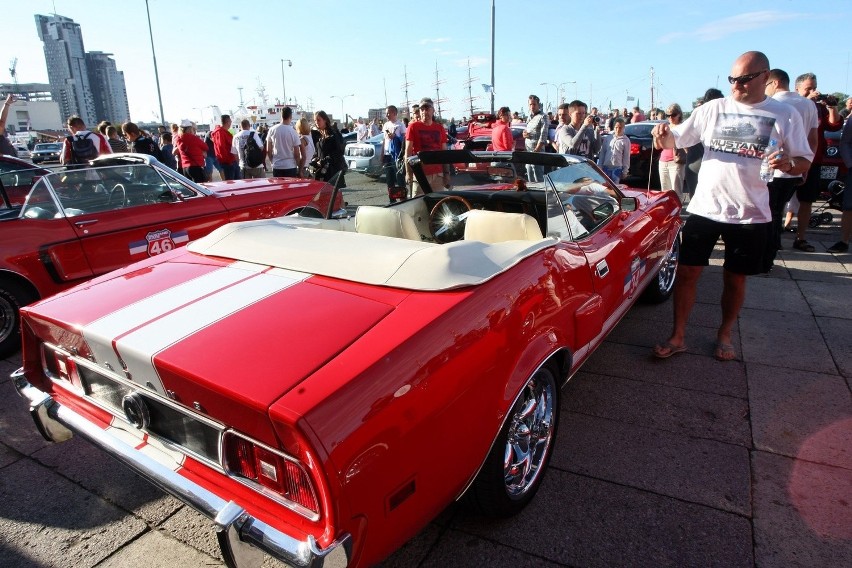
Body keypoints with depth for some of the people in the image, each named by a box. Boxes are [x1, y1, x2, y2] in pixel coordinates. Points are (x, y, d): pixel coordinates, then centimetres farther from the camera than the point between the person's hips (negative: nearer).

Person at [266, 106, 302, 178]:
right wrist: (298, 166, 7)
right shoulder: (292, 131, -8)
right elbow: (297, 154, -7)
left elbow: (268, 150, 6)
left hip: (276, 166, 3)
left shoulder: (272, 130, 1)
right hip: (290, 166, -3)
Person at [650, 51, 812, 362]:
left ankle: (724, 336, 29)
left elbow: (804, 162, 5)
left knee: (735, 278, 10)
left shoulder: (784, 115, 2)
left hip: (750, 214, 0)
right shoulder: (713, 109, 3)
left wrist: (788, 163, -19)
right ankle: (677, 337, 12)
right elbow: (674, 141, 3)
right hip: (704, 208, 0)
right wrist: (663, 133, -20)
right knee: (687, 271, 0)